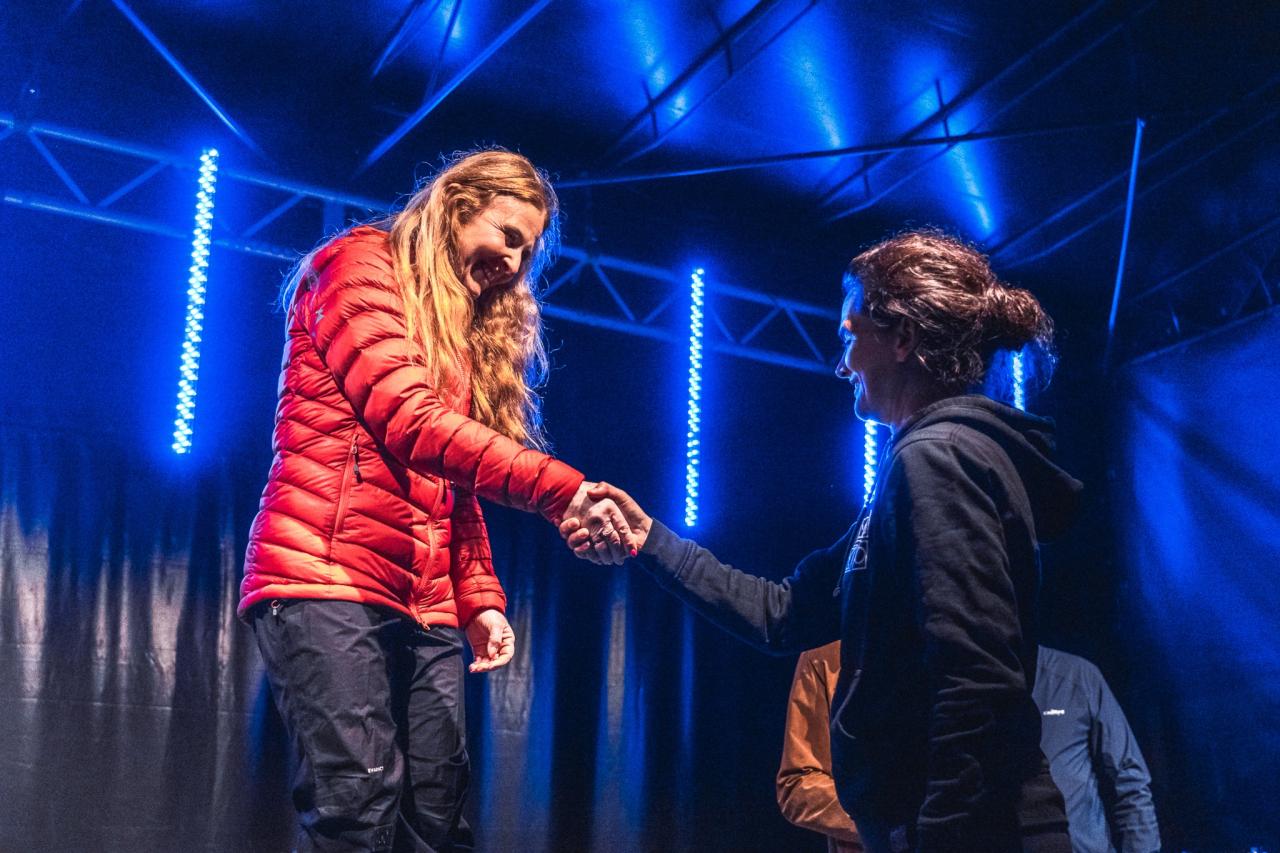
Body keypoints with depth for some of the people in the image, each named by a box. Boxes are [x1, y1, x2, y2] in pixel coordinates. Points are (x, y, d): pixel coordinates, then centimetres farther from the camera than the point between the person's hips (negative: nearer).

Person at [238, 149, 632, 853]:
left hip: (425, 608, 8)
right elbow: (408, 420, -14)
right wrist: (560, 489, -22)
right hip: (326, 577, -7)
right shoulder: (360, 264, 2)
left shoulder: (468, 331, 26)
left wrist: (480, 599, 7)